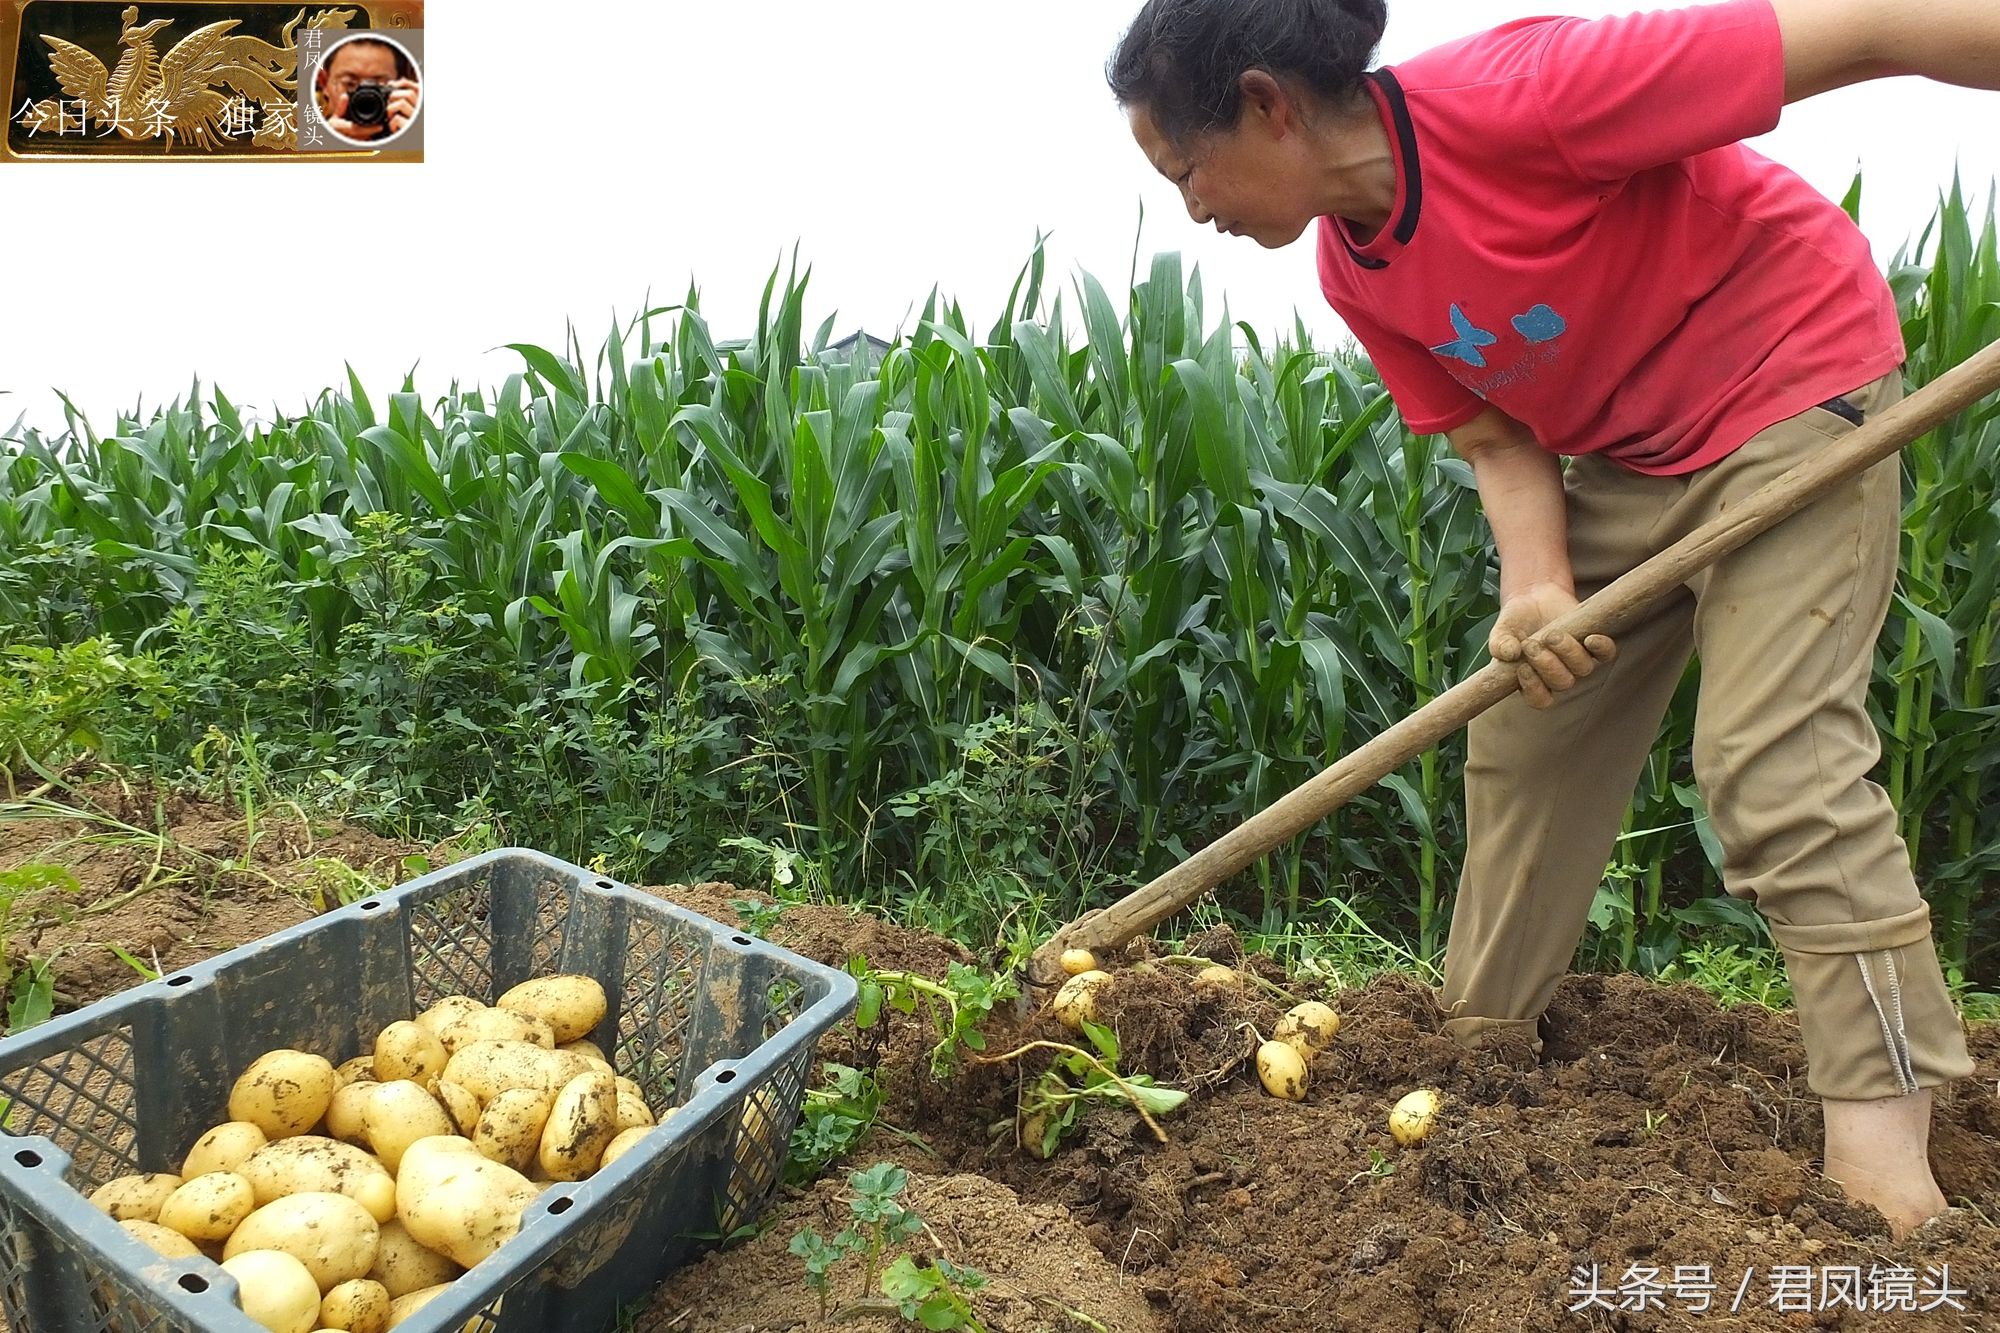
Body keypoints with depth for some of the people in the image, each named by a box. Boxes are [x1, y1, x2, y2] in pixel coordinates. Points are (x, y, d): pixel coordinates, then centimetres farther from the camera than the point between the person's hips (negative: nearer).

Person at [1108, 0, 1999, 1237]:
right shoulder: (1355, 274, -6)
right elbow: (1495, 437, -3)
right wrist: (1538, 587, -22)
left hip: (1790, 379, -7)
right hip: (1621, 453, 7)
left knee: (1777, 761, -17)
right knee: (1523, 736, 8)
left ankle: (1886, 1146, -6)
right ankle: (1484, 1043, 24)